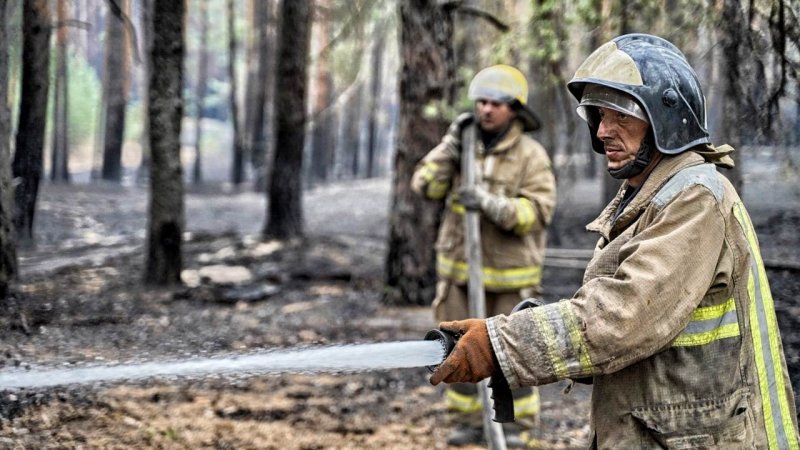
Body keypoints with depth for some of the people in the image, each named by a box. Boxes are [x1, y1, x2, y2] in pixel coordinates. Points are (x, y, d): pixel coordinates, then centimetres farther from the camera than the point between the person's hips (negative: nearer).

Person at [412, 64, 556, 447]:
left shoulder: (532, 156, -10)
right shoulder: (461, 147, 3)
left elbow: (536, 213, -18)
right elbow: (427, 186, -5)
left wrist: (491, 205, -31)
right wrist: (451, 144, -14)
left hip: (510, 273, -4)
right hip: (461, 268, 4)